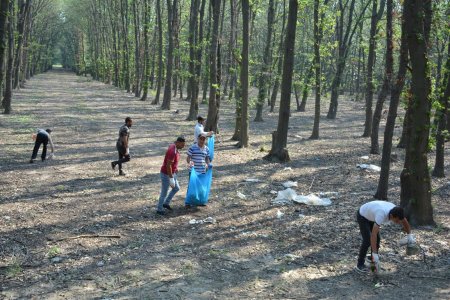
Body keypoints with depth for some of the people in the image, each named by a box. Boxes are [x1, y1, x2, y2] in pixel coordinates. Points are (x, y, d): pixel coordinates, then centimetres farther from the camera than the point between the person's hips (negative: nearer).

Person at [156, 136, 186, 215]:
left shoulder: (175, 148, 1)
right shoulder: (172, 151, -29)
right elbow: (168, 165, -28)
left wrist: (175, 168, 20)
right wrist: (171, 178, -24)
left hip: (171, 173, 10)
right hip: (166, 174, -10)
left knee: (176, 188, 20)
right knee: (164, 193, 3)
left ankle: (166, 203, 32)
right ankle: (159, 209, 18)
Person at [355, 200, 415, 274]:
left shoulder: (395, 211, -23)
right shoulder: (381, 215, -44)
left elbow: (404, 221, 0)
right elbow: (373, 234, -49)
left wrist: (409, 235, -4)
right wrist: (375, 254, -50)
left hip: (371, 215, 7)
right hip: (362, 216, -7)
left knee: (377, 239, 5)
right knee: (367, 240, -14)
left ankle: (373, 261, 19)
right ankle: (360, 265, -4)